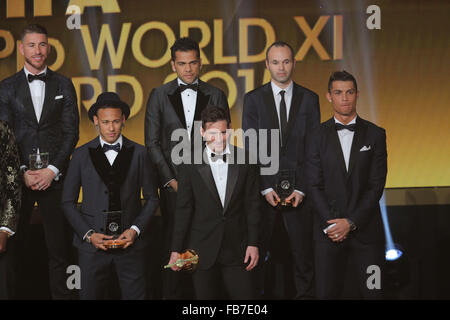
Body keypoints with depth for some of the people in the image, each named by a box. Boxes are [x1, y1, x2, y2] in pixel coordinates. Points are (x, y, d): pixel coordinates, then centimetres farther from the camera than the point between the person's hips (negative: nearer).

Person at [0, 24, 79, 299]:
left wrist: (53, 170, -6)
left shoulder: (63, 85, 9)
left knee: (59, 244, 0)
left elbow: (71, 132, 4)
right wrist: (23, 172, -7)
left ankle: (62, 294, 6)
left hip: (55, 175, 0)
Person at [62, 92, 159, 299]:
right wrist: (88, 234, -5)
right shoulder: (81, 155, 4)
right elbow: (68, 201, 6)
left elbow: (151, 198, 9)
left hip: (131, 242, 0)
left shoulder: (139, 153, 5)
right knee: (90, 295, 4)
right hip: (92, 244, 0)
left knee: (135, 295, 3)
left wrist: (135, 230, -5)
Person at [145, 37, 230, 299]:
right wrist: (170, 179, -4)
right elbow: (152, 143, 4)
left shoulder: (216, 96, 8)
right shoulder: (159, 96, 6)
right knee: (174, 244, 0)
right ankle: (174, 294, 10)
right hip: (173, 182, 0)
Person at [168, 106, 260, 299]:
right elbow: (183, 209, 2)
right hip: (202, 250, 0)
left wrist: (253, 243, 0)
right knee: (206, 296, 5)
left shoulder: (245, 161, 3)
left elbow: (252, 205, 5)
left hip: (236, 250, 0)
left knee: (245, 294, -1)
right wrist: (176, 249, 0)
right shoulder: (190, 165, 1)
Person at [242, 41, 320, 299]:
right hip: (266, 188, 0)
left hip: (299, 190, 0)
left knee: (303, 254, 3)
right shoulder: (253, 99, 5)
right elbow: (250, 148, 1)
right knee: (272, 254, 3)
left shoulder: (309, 99, 6)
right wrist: (265, 188, -8)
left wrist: (302, 189, -7)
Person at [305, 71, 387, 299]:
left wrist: (351, 222, -11)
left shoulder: (375, 135, 3)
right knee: (326, 293, 2)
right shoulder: (317, 137, 5)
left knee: (371, 292, 2)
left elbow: (376, 184, -3)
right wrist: (332, 223, -12)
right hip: (328, 229, 0)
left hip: (365, 227, 0)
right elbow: (315, 186, 0)